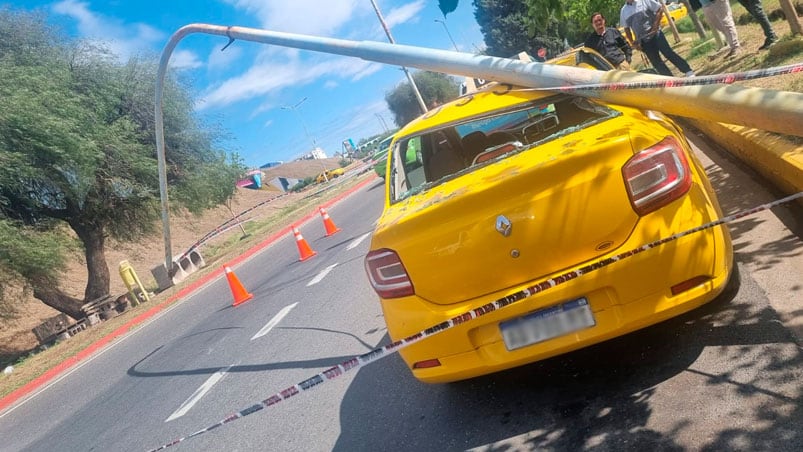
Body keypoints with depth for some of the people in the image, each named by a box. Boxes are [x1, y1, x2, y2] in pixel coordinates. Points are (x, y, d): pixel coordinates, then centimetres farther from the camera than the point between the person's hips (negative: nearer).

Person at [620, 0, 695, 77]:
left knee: (669, 53, -6)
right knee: (656, 62, 5)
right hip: (643, 40, 3)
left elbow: (660, 10, -4)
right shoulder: (623, 11, 2)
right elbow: (626, 28, 10)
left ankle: (689, 73, 2)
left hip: (655, 34, -3)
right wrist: (633, 42, 1)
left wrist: (655, 26, -12)